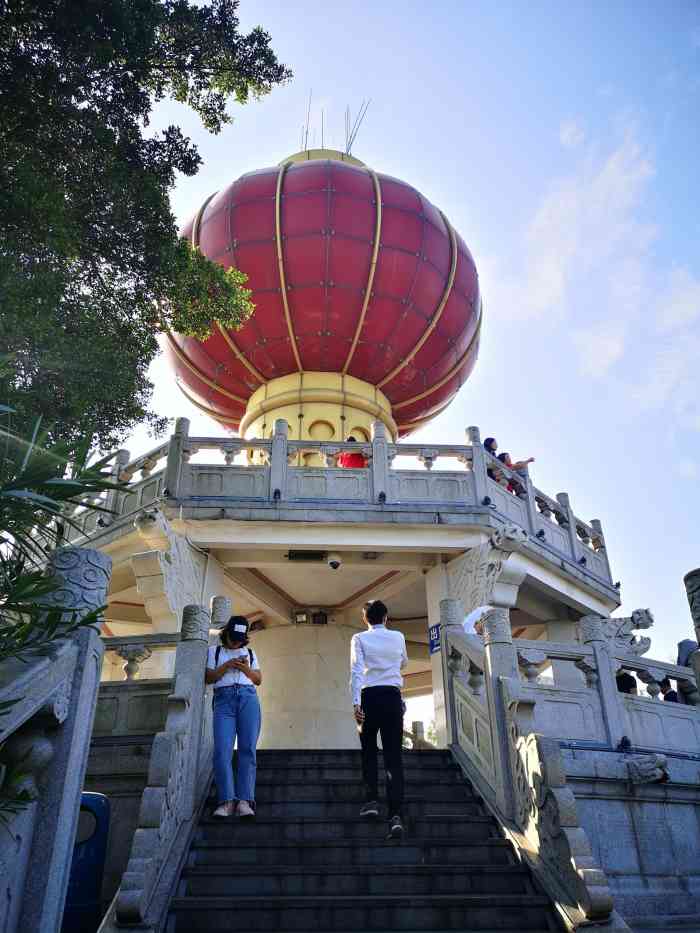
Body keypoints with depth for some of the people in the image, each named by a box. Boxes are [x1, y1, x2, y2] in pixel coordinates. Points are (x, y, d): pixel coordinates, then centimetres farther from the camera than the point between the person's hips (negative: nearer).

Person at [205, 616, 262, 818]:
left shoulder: (249, 653, 24)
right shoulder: (214, 651, 20)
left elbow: (258, 680, 18)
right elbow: (209, 678, 9)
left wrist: (245, 668, 0)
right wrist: (227, 665, -5)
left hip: (248, 698, 1)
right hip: (223, 700, -1)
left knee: (248, 749, -12)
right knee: (222, 751, -17)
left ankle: (244, 800, -18)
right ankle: (227, 801, -19)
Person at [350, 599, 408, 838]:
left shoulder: (359, 638, 4)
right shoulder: (398, 637, 11)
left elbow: (356, 671, -8)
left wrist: (356, 703, -12)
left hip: (369, 696, -1)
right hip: (393, 696, 1)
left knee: (368, 751, 18)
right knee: (394, 755, -1)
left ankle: (371, 799, 9)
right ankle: (396, 814, -9)